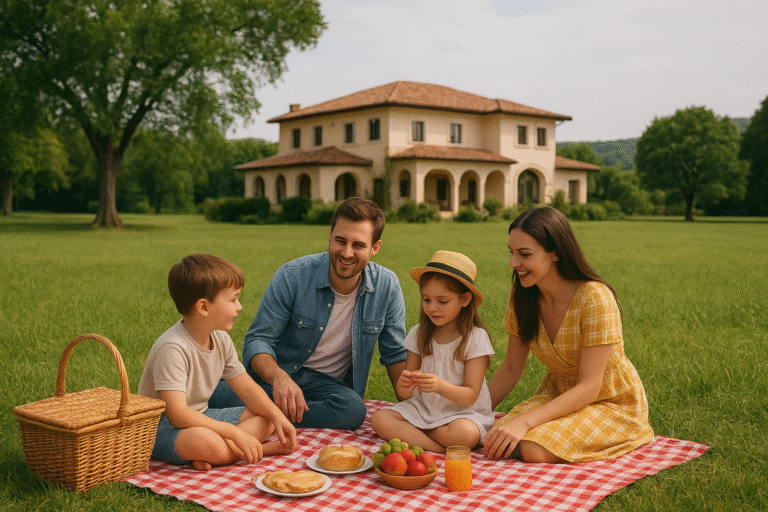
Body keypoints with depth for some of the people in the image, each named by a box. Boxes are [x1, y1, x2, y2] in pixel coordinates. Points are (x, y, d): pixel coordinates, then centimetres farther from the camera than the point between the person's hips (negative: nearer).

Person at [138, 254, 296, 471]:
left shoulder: (220, 339, 0)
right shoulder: (173, 348, -26)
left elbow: (246, 387, 8)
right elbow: (178, 415, -32)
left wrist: (277, 416, -9)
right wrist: (235, 433, -32)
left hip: (200, 417, 9)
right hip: (162, 426, -9)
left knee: (267, 418, -1)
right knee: (206, 441, -40)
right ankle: (260, 448, -15)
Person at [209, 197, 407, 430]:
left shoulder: (387, 286, -6)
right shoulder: (293, 276, -14)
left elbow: (394, 354, 5)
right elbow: (257, 340, -13)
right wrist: (279, 377, -35)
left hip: (328, 382, 3)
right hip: (272, 374, -2)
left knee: (353, 409, -35)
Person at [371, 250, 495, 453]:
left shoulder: (475, 337, -9)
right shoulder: (418, 334, 3)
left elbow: (470, 395, -13)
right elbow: (406, 393, 3)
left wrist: (440, 386, -32)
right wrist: (404, 385, -23)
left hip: (463, 412, -3)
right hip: (423, 408, 4)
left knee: (466, 433, -37)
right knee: (379, 419, -21)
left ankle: (410, 433, -11)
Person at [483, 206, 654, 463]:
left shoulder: (595, 299, -26)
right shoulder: (522, 296, -7)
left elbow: (589, 387, -27)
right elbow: (511, 368, 2)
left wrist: (524, 422, -36)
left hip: (612, 403, -6)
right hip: (558, 395, 6)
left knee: (532, 449, -30)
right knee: (495, 443, -20)